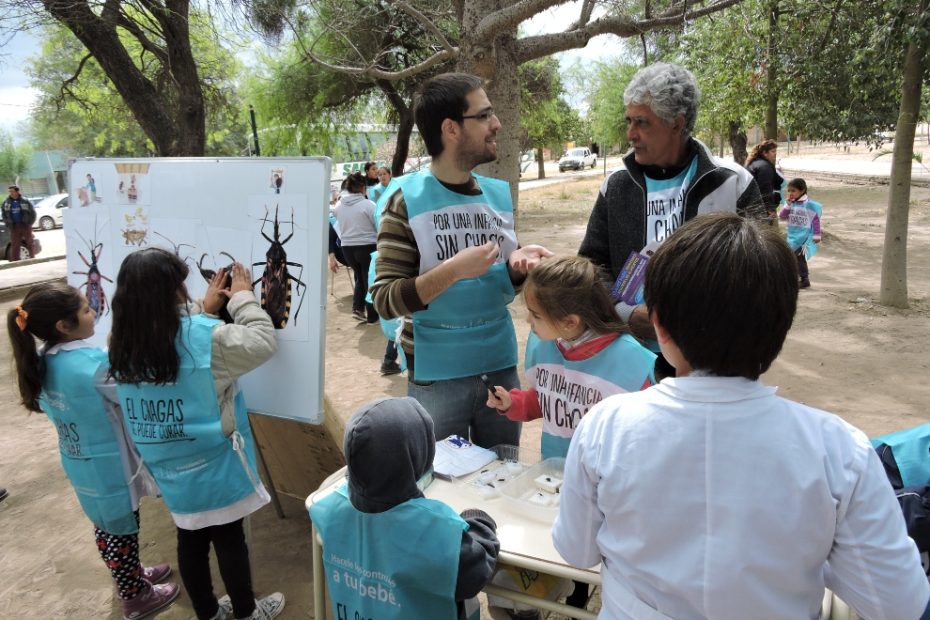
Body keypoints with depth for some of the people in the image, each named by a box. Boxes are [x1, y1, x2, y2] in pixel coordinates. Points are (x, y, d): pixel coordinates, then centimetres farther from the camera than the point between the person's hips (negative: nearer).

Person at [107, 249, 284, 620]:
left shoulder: (125, 342, -6)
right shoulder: (205, 337, -25)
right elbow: (263, 343, -15)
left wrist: (203, 310, 11)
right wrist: (243, 299, -5)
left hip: (168, 467, 6)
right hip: (213, 465, -5)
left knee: (191, 538, 20)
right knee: (229, 538, 13)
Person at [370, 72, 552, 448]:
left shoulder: (499, 193, 4)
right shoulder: (406, 199, -12)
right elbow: (385, 300, -15)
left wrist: (516, 265, -10)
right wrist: (453, 271, -26)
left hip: (501, 364, 5)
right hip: (437, 375, -5)